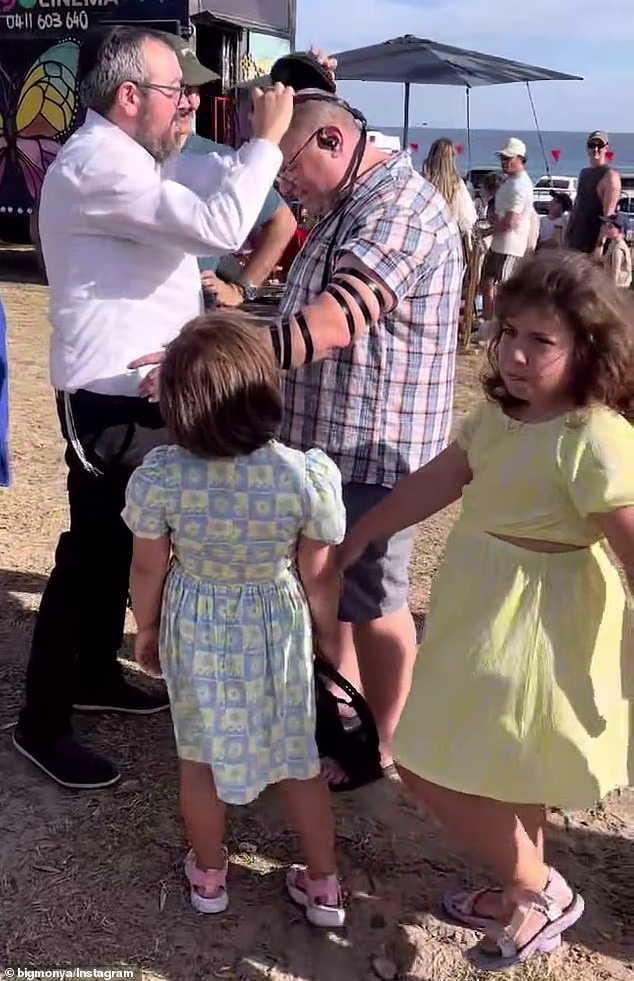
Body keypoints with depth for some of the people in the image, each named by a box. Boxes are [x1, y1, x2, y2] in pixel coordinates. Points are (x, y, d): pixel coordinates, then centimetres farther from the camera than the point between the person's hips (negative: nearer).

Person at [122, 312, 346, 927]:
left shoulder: (157, 476, -22)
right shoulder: (310, 475, -25)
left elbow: (148, 570, -8)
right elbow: (320, 578, -13)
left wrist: (147, 630, 11)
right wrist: (328, 635, 6)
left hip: (194, 631, 1)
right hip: (275, 631, 0)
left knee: (200, 756, 21)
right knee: (295, 756, 19)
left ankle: (208, 877, 41)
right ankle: (323, 886, 33)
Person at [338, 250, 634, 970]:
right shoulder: (498, 415, 2)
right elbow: (436, 482, 12)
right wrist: (359, 535, 19)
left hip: (528, 635, -8)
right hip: (483, 620, 8)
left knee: (431, 768, 0)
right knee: (504, 772, 22)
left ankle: (540, 892, 19)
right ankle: (522, 895, 43)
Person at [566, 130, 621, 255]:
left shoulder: (610, 175, -11)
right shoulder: (584, 172, 14)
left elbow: (609, 213, -18)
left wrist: (600, 243, -25)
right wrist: (568, 231, 16)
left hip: (594, 240, -8)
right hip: (576, 237, 8)